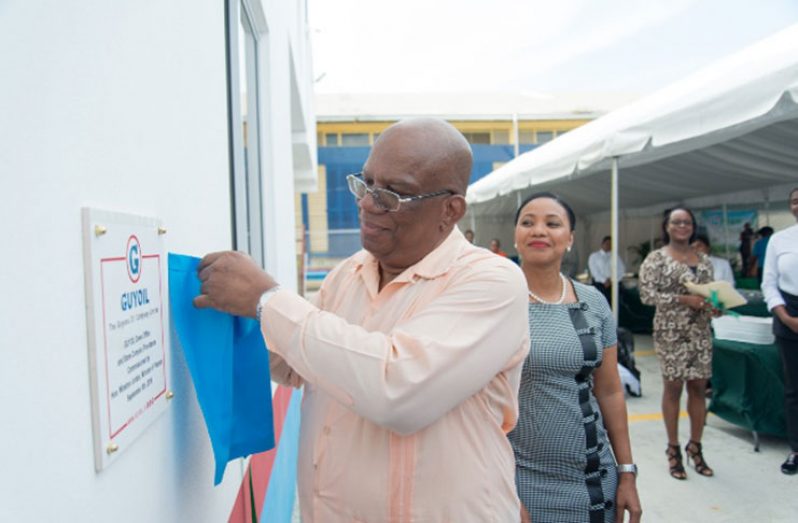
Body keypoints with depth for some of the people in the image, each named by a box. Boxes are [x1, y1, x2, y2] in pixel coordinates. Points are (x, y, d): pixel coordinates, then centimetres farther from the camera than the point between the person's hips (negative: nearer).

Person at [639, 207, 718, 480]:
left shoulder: (703, 259, 11)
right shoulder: (656, 258, -5)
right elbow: (647, 295, -12)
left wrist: (715, 305, -7)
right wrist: (684, 299, -19)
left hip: (700, 331, 5)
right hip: (670, 332, -5)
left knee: (698, 387, 7)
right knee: (673, 386, 2)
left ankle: (695, 447, 22)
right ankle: (673, 449, 16)